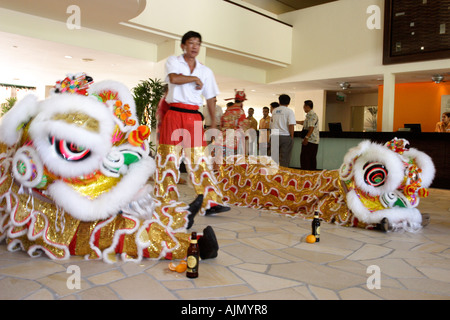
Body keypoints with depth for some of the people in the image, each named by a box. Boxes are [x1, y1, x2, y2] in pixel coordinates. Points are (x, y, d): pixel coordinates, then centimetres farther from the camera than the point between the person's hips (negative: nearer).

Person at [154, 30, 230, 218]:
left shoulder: (206, 71, 16)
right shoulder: (173, 61, 7)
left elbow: (210, 99, 17)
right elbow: (174, 78, -15)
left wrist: (213, 123, 10)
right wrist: (195, 79, -3)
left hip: (194, 118, 3)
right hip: (174, 115, -2)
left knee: (199, 160, 0)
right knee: (169, 159, -1)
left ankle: (211, 203, -2)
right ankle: (167, 203, 8)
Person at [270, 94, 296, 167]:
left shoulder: (274, 111, 9)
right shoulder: (289, 111, -7)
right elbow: (291, 125, -14)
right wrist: (292, 137, -5)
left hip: (274, 136, 5)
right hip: (285, 137, -4)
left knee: (274, 158, 10)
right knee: (284, 159, 0)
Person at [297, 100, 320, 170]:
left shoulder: (311, 115, -14)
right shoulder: (312, 114, 19)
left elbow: (311, 128, -23)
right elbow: (305, 122, 33)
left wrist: (306, 138, -25)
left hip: (309, 141, -10)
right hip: (315, 141, 10)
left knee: (304, 157, -8)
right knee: (312, 158, 11)